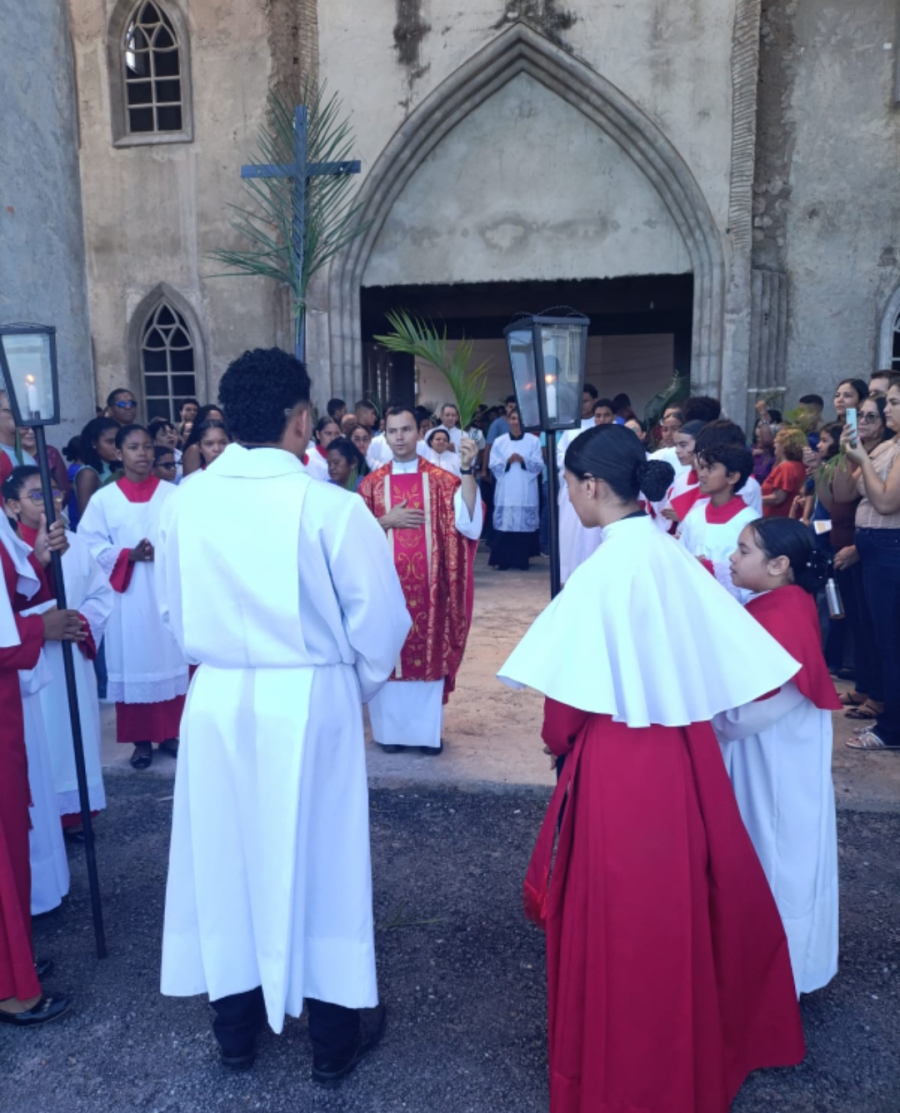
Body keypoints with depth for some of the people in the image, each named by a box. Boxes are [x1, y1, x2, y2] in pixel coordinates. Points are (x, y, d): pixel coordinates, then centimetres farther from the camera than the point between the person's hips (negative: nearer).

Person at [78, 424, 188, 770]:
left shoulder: (172, 494, 2)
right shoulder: (103, 498, 2)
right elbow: (91, 547, -2)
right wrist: (129, 555, -15)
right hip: (128, 597, 0)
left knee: (171, 662, 6)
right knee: (134, 666, 5)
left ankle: (170, 733, 20)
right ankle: (141, 740, 16)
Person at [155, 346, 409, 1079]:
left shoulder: (184, 503, -5)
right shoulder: (330, 506, -17)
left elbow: (175, 609, 5)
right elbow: (379, 618, -11)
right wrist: (360, 684, 8)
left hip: (217, 698, 4)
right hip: (309, 701, -3)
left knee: (226, 854, 19)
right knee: (315, 859, 13)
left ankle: (236, 1028, 38)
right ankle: (333, 1039, 31)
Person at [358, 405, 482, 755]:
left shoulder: (441, 479, 0)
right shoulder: (372, 483, 5)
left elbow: (469, 523, -15)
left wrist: (467, 469, -21)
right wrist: (387, 521, -12)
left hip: (427, 585, -1)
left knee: (429, 653, 5)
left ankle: (428, 730, 17)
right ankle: (391, 730, 18)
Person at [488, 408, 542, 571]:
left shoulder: (533, 441, 5)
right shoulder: (499, 441, 8)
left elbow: (539, 465, 0)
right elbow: (493, 465, 4)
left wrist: (523, 460, -16)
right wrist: (507, 461, -13)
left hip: (526, 491, 0)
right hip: (506, 491, 1)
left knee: (525, 524, -1)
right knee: (504, 524, -4)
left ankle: (522, 559, 7)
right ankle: (503, 559, 2)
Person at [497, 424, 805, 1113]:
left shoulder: (603, 570, -19)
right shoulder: (674, 556, 1)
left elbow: (570, 691, -17)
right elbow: (728, 659, 6)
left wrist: (557, 738, 2)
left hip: (622, 761, -7)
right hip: (690, 751, 7)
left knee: (621, 919, 10)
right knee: (689, 899, 23)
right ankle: (706, 1042, 44)